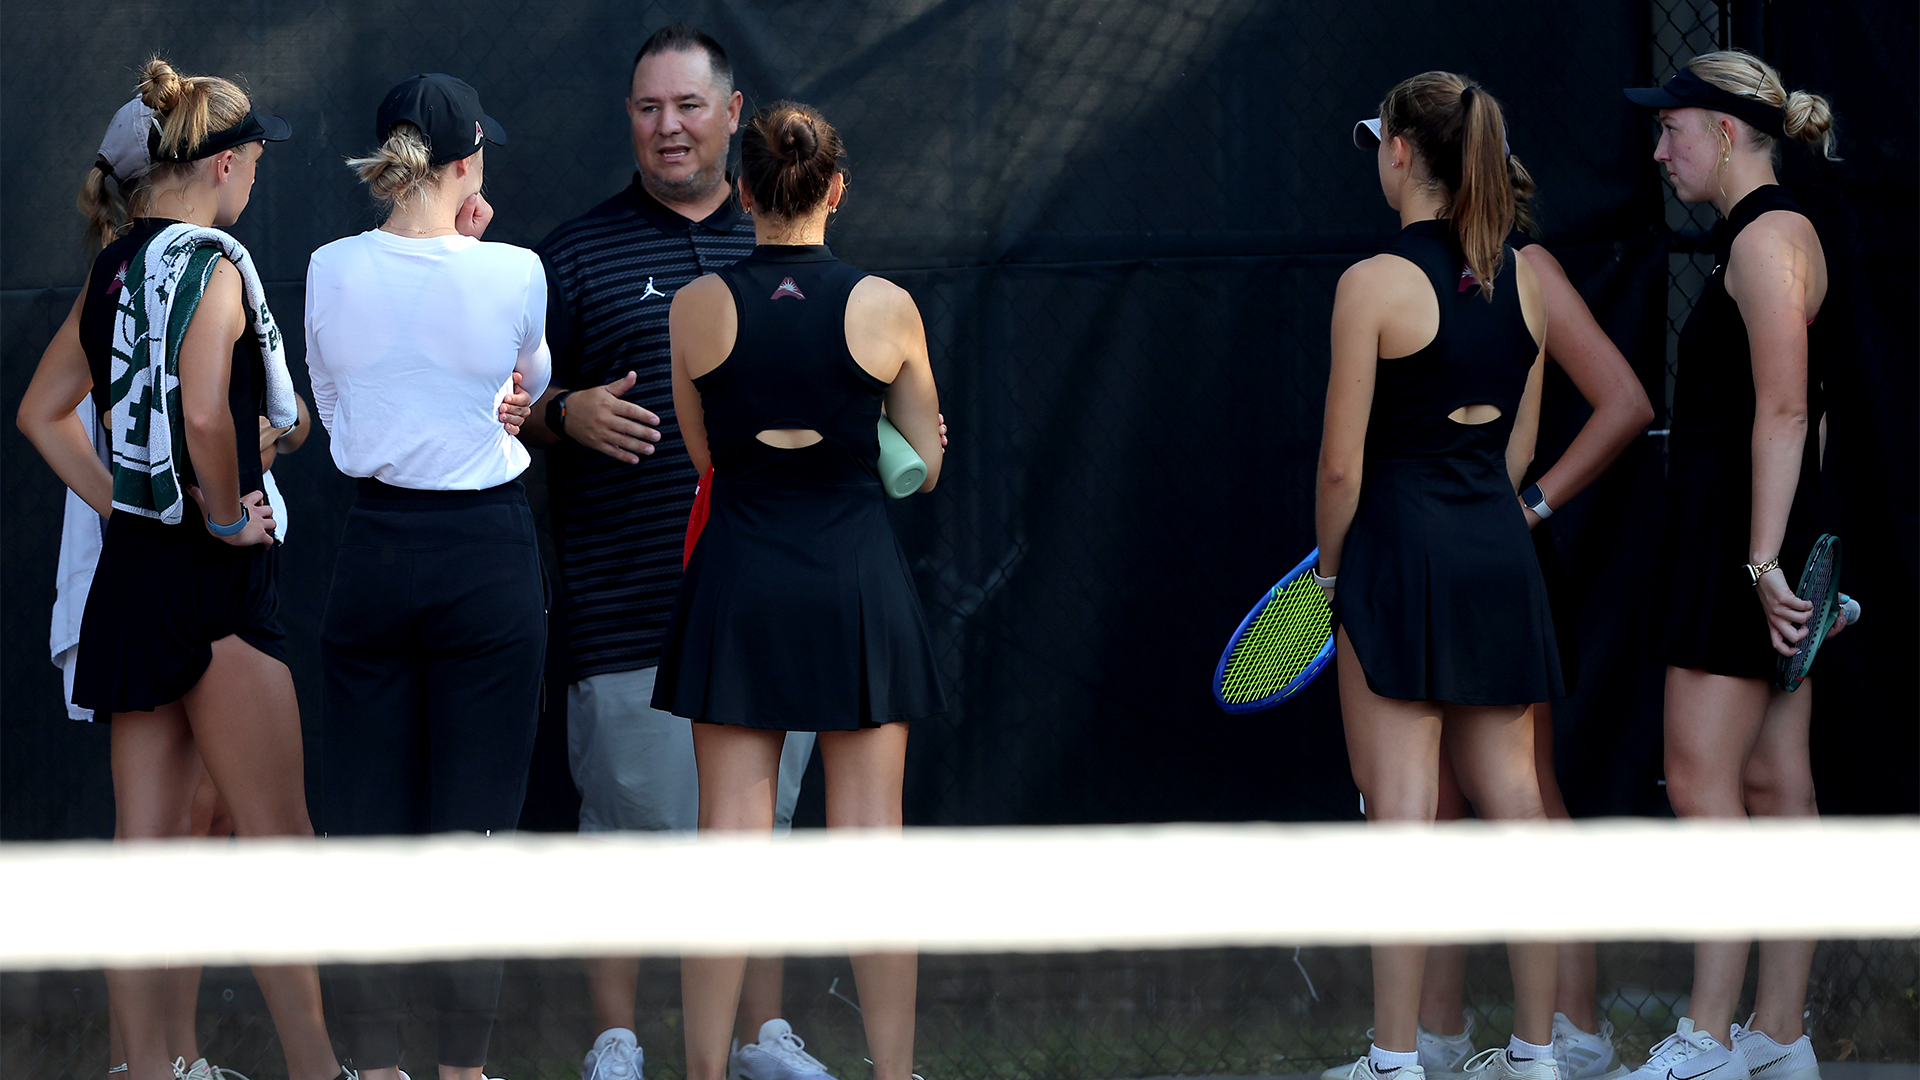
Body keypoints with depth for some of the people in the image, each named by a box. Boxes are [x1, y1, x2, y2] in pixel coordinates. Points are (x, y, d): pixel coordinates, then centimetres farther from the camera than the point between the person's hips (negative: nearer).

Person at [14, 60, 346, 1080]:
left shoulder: (115, 268, 11)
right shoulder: (211, 264, -13)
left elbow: (42, 410, 19)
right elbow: (205, 417, -27)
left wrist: (120, 501, 12)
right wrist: (226, 512, -12)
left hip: (131, 563, 8)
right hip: (212, 579, -8)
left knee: (148, 845, 8)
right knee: (277, 840, -2)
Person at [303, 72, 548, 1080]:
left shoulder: (333, 272, -4)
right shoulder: (512, 275, -11)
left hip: (374, 551, 2)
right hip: (487, 553, -2)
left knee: (369, 816, 9)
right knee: (474, 818, 4)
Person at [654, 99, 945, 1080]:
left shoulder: (696, 308, -3)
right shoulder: (886, 308, -5)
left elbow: (705, 453, 9)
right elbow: (924, 465, 6)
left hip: (738, 587, 1)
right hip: (857, 585, 0)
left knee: (730, 843, 2)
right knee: (870, 845, 4)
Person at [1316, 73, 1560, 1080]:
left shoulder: (1376, 283, -12)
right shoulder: (1524, 278, 6)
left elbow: (1342, 465, -11)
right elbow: (1519, 446, 13)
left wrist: (1331, 569, 3)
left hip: (1404, 550, -6)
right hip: (1502, 554, 6)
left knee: (1401, 809, -4)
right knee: (1510, 800, 9)